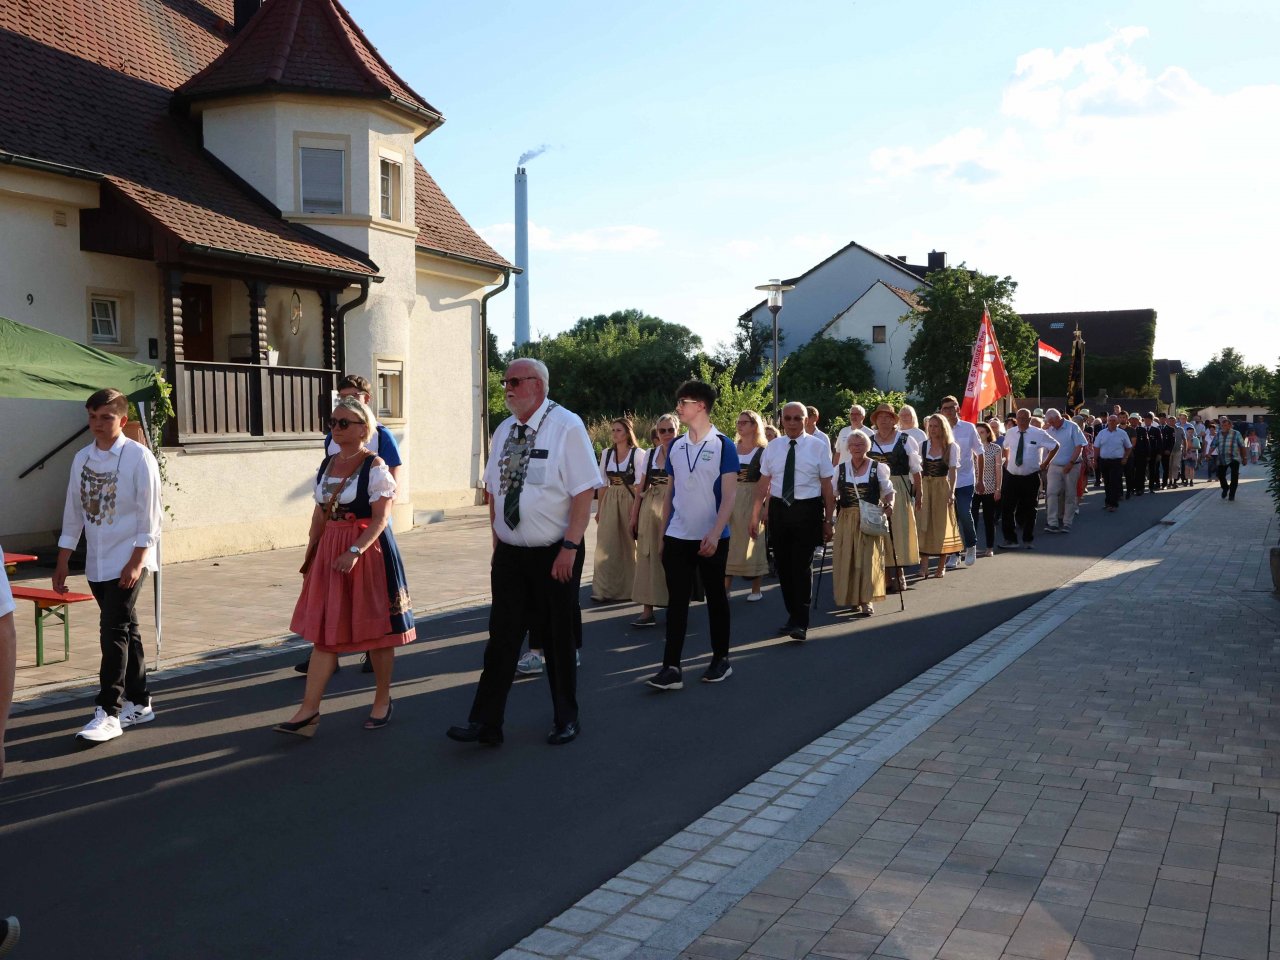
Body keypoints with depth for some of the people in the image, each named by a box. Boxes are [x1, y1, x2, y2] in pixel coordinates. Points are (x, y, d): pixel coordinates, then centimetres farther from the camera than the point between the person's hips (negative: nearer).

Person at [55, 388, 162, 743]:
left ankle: (108, 713, -5)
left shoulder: (138, 457, -10)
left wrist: (136, 561, -16)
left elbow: (150, 514, -11)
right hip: (96, 562, 6)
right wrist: (62, 563, 13)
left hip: (128, 560, -6)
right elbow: (73, 512, 13)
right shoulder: (82, 459, 8)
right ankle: (139, 703, 24)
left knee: (114, 630, -11)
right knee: (125, 630, 14)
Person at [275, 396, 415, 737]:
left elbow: (381, 518, -15)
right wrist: (310, 553, 11)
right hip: (330, 552, 6)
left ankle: (382, 701, 22)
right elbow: (320, 514, 15)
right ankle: (309, 709, 6)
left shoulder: (375, 466, -10)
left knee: (375, 630, 5)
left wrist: (355, 552, -25)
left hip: (369, 551, -6)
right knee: (324, 631, 4)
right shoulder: (327, 464, 10)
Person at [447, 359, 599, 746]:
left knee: (558, 638, 8)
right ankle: (485, 722, 9)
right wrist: (497, 542, 10)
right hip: (509, 553, 5)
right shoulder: (504, 431, 7)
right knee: (502, 635, 4)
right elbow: (494, 492, 14)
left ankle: (565, 719, 25)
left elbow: (584, 492, -14)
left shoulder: (567, 427, -11)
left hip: (555, 555, -5)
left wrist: (569, 548, -18)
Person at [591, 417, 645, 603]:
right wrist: (599, 509, 10)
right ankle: (603, 589, 2)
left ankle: (629, 588, 19)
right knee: (607, 545, 0)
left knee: (629, 544, 5)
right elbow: (603, 483, 11)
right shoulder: (606, 453, 8)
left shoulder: (638, 454, -6)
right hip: (610, 501, 4)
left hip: (630, 500, -4)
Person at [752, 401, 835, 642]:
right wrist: (755, 514, 4)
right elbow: (763, 483, 7)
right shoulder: (772, 447, 7)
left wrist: (828, 520, -3)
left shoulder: (817, 447, -2)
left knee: (802, 566, -8)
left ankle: (800, 623, -2)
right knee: (783, 566, 10)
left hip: (807, 511, -4)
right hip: (778, 509, 4)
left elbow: (827, 487, -2)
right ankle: (793, 615, 25)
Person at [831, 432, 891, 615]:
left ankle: (867, 599, 0)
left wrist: (888, 506, -14)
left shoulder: (878, 468, 3)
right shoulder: (840, 469, 9)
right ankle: (853, 598, 16)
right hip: (846, 519, 2)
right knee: (847, 558, 2)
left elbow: (888, 492, 6)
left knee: (868, 558, -6)